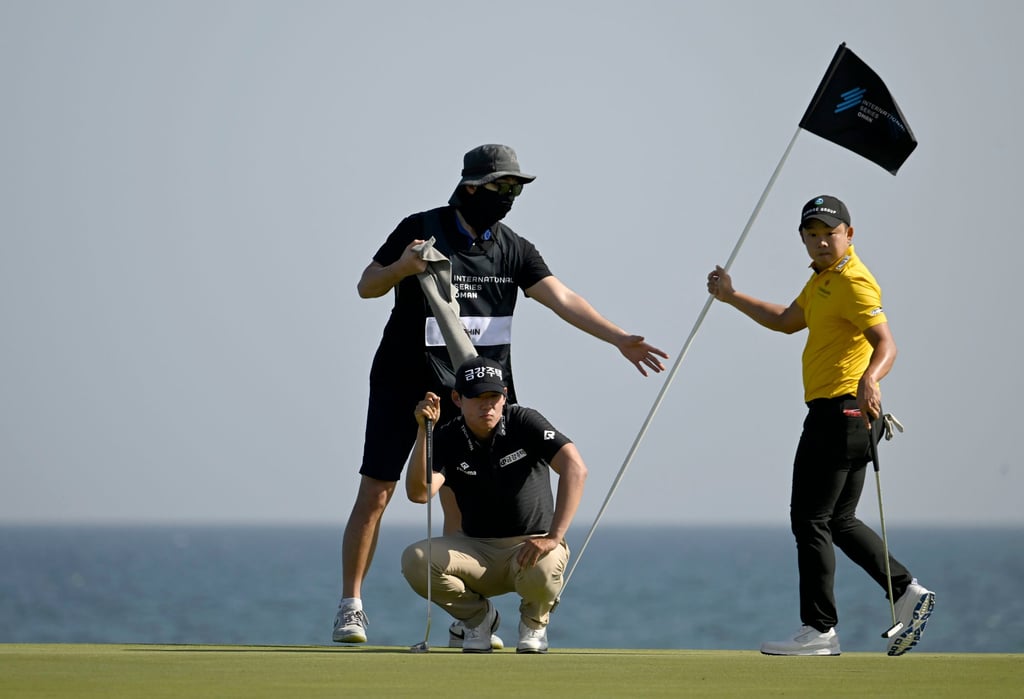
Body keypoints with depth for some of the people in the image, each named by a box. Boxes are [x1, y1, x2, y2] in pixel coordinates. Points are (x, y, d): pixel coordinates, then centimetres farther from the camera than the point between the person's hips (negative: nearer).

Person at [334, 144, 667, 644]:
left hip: (465, 391, 3)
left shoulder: (513, 250, 3)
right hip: (403, 384, -3)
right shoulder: (422, 230, -9)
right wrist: (402, 267, -26)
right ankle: (350, 606, 4)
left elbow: (562, 299, -4)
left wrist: (620, 339, -15)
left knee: (460, 501, 4)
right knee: (375, 495, -5)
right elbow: (367, 286, -4)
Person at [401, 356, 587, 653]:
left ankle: (534, 621, 1)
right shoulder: (448, 439, -5)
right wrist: (423, 430, -30)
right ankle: (479, 615, 4)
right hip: (476, 552, 2)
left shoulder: (524, 423, -12)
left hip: (531, 545, -2)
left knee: (543, 569, -39)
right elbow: (418, 493, -21)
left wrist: (553, 537, -34)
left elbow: (575, 468, -25)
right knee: (415, 560, -25)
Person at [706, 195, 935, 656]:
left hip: (843, 409, -10)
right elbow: (787, 321, 33)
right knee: (838, 521, 14)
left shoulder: (853, 282, -14)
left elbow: (886, 344, -25)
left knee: (810, 519, -6)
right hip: (834, 414, 10)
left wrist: (870, 380, -44)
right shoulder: (822, 279, 18)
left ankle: (819, 630, -4)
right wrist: (731, 297, 33)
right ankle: (908, 593, 14)